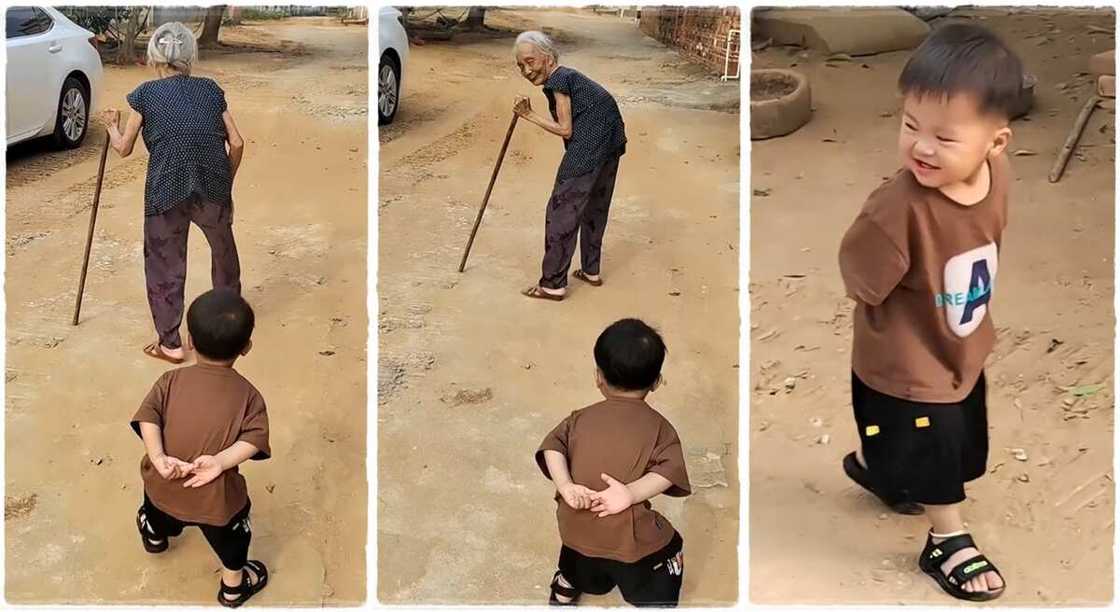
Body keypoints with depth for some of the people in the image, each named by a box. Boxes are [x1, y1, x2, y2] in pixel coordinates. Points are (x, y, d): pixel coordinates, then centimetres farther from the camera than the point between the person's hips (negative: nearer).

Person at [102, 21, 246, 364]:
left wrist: (112, 125, 34)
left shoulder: (145, 94, 7)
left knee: (165, 264, 11)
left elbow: (124, 148, 13)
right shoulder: (210, 89, 12)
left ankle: (170, 344, 14)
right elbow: (237, 143, 7)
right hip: (214, 188, 3)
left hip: (166, 191, -2)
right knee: (223, 248, 26)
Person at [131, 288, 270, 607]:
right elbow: (253, 439, -21)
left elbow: (148, 418, -17)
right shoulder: (248, 395, -11)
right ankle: (234, 585, 46)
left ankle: (155, 533, 68)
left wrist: (159, 458, -25)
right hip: (216, 497, -3)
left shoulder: (171, 381, -7)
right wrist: (220, 461, -27)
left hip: (164, 484, 3)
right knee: (230, 538, 27)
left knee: (159, 512, 39)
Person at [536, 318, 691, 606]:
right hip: (630, 538, -4)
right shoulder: (658, 426, -3)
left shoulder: (581, 418, 5)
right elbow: (668, 471, -16)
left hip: (577, 530, 4)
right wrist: (631, 493, -25)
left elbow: (553, 447, -7)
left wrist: (566, 486, -18)